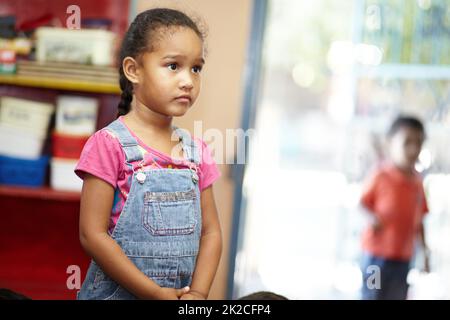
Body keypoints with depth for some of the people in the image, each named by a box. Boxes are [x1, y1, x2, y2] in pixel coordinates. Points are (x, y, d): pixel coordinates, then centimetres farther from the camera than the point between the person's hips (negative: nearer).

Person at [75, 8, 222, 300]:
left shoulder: (197, 151, 4)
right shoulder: (109, 144, -11)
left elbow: (210, 232, 7)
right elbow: (93, 235, -15)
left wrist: (198, 293, -8)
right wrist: (154, 293, -16)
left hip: (182, 296, 4)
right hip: (118, 292, -4)